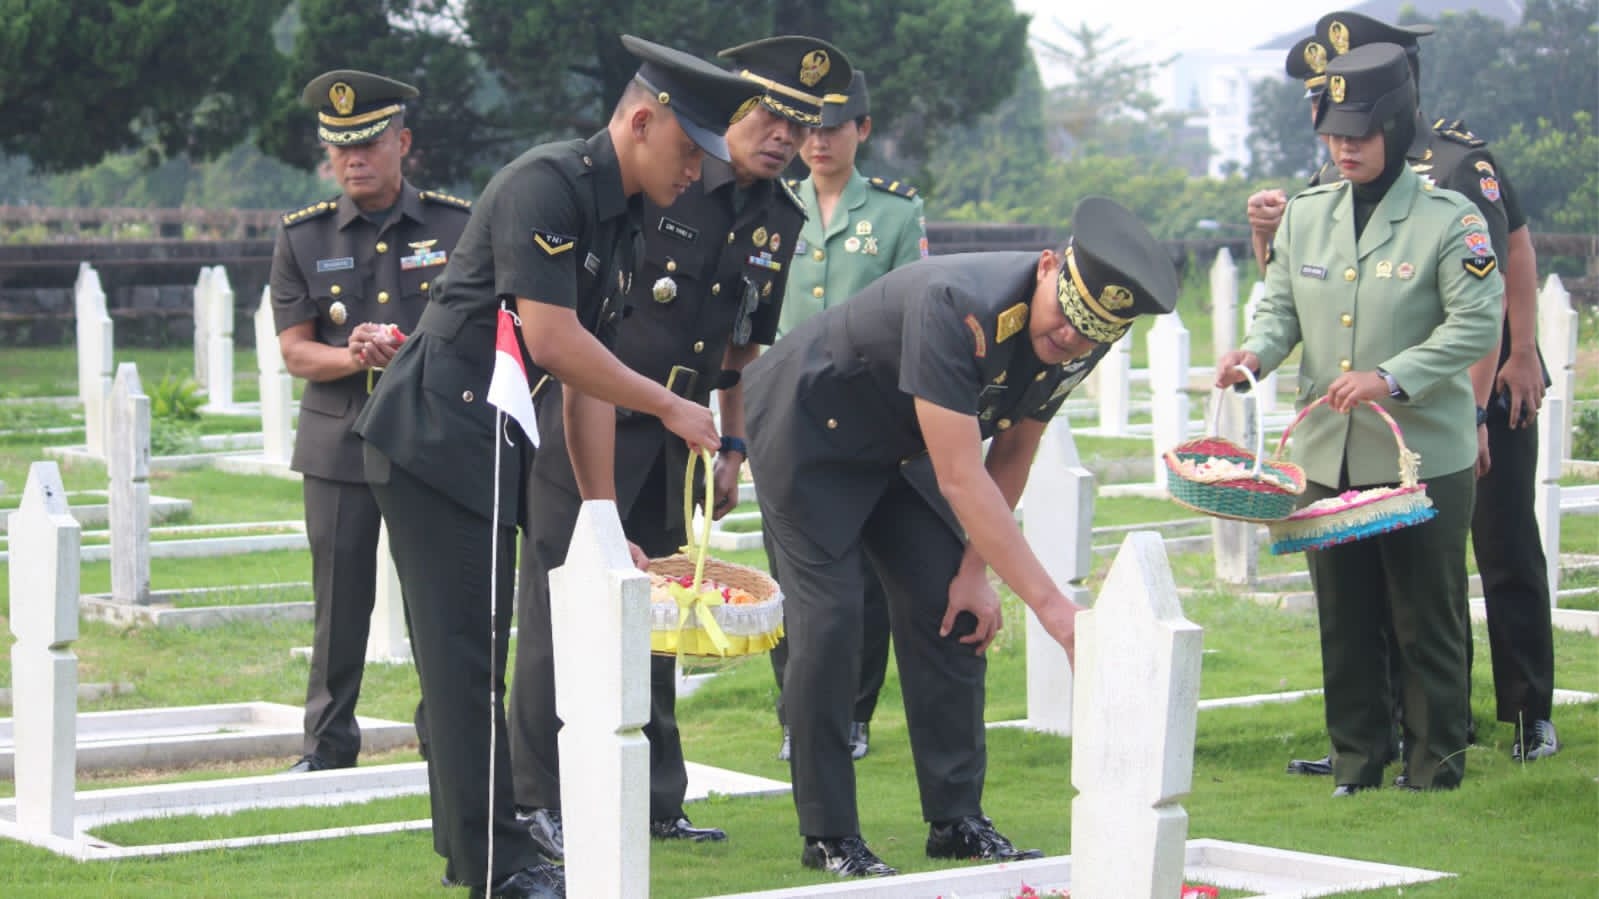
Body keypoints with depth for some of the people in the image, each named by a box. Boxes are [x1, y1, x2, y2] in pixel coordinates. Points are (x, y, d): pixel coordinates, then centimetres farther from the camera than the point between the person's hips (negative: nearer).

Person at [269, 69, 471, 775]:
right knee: (340, 598, 3)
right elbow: (294, 351, 2)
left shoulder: (458, 226, 3)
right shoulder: (302, 238, 6)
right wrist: (352, 357, -19)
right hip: (339, 443, 1)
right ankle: (328, 744, 14)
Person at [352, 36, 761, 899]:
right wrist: (672, 408, -13)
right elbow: (552, 343, -22)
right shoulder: (546, 183, -17)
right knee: (465, 654, -6)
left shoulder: (620, 217, 12)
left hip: (490, 449, 10)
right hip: (433, 437, -9)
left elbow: (584, 365, 16)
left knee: (473, 650, 14)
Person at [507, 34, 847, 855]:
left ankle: (654, 801, 17)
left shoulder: (781, 220, 7)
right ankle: (541, 803, 1)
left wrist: (733, 445, 15)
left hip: (676, 438, 6)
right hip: (587, 421, -6)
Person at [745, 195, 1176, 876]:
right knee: (829, 620, -13)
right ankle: (828, 837, -4)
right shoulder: (958, 307, -40)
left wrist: (976, 569, -5)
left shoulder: (1083, 346, -15)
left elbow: (1013, 450, 1)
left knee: (952, 615, 0)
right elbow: (959, 477, -42)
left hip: (899, 448, 7)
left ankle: (957, 821, 9)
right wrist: (1050, 603, -44)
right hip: (807, 430, -7)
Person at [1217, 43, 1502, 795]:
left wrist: (1392, 378, -23)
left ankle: (1435, 773, 13)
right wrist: (1255, 352, -10)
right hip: (1327, 457, 5)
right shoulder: (1305, 214, 9)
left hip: (1424, 457, -5)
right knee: (1344, 624, 11)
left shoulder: (1448, 219, -8)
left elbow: (1477, 325, -12)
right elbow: (1282, 308, 12)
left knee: (1428, 625, 3)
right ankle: (1356, 766, 21)